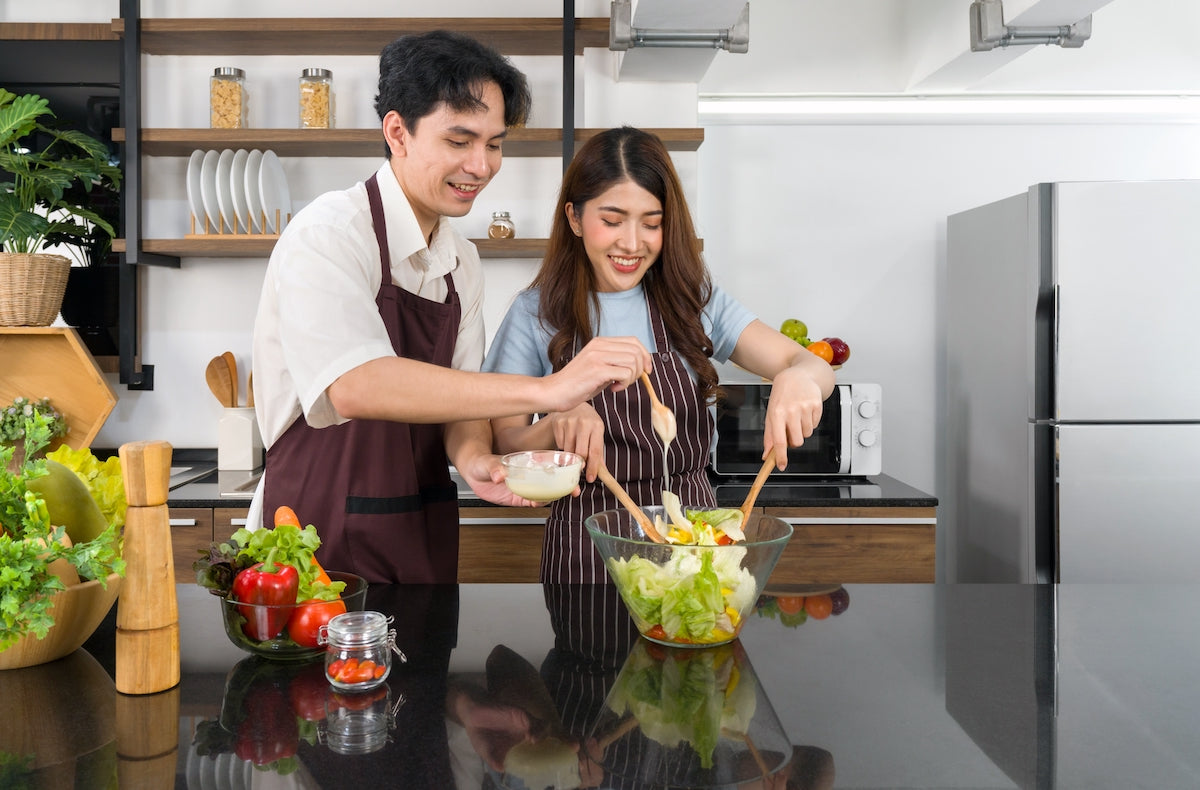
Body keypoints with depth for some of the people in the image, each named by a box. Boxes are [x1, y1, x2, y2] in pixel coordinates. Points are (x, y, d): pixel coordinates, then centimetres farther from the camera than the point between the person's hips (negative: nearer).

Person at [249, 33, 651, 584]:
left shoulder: (462, 262, 7)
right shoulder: (328, 234, -17)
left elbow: (459, 397, 7)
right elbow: (354, 386, -32)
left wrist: (474, 459, -17)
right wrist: (547, 389, -36)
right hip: (323, 542, -6)